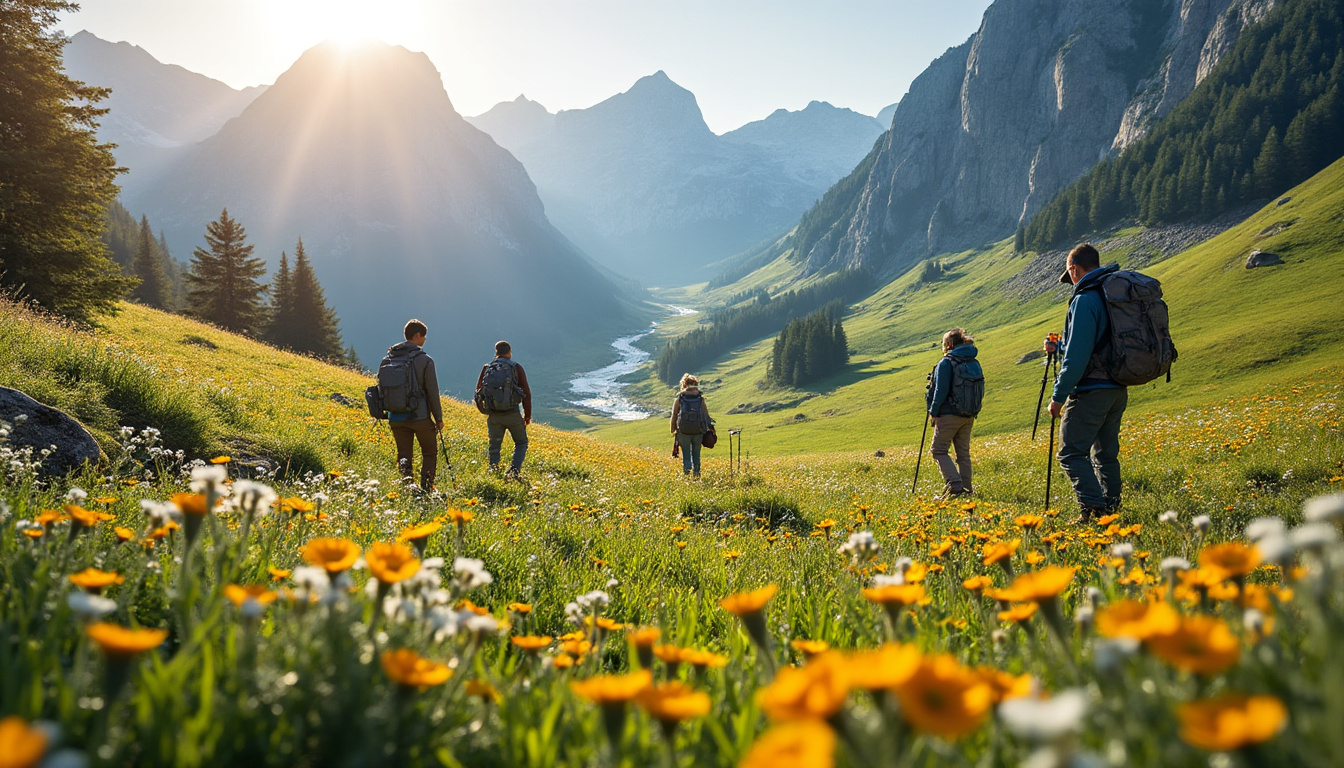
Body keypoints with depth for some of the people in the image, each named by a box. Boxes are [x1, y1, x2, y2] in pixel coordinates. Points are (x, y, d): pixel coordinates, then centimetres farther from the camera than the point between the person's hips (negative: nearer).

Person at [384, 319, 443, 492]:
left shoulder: (387, 360, 6)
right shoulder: (425, 360, -8)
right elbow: (432, 392, -8)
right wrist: (438, 418, 1)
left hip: (396, 418, 4)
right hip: (420, 416, -3)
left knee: (403, 454, 10)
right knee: (429, 453, 12)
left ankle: (404, 466, -22)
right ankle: (426, 489, 1)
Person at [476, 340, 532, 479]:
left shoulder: (487, 368, 5)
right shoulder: (516, 368, -2)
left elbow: (478, 391, 10)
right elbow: (526, 392, -2)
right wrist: (527, 415, 6)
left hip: (493, 415, 2)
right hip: (512, 414, -2)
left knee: (494, 446, 14)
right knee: (521, 443, 13)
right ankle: (514, 470, -5)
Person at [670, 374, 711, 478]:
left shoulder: (679, 398, 0)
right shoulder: (701, 398, 3)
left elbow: (674, 415, 2)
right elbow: (706, 415, 4)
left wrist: (673, 430, 11)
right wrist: (708, 428, 13)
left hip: (684, 431, -1)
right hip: (698, 430, 1)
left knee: (686, 454, 4)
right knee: (696, 454, 13)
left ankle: (686, 473, -4)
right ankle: (696, 474, 16)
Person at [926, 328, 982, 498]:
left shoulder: (946, 363, -12)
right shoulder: (974, 363, 9)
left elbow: (941, 391, -14)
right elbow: (981, 391, 12)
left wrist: (933, 412, -4)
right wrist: (973, 410, 19)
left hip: (950, 414, -7)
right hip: (969, 416, 7)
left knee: (938, 450, 1)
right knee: (963, 452, 14)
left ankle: (954, 485, -13)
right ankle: (966, 488, 12)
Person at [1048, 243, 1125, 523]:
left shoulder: (1085, 300, -14)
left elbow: (1077, 355, -19)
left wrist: (1059, 395, -14)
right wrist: (1060, 346, 31)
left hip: (1091, 390, -9)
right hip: (1118, 389, 9)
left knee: (1071, 452, -6)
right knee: (1106, 452, 15)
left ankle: (1093, 508, -16)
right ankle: (1110, 507, 17)